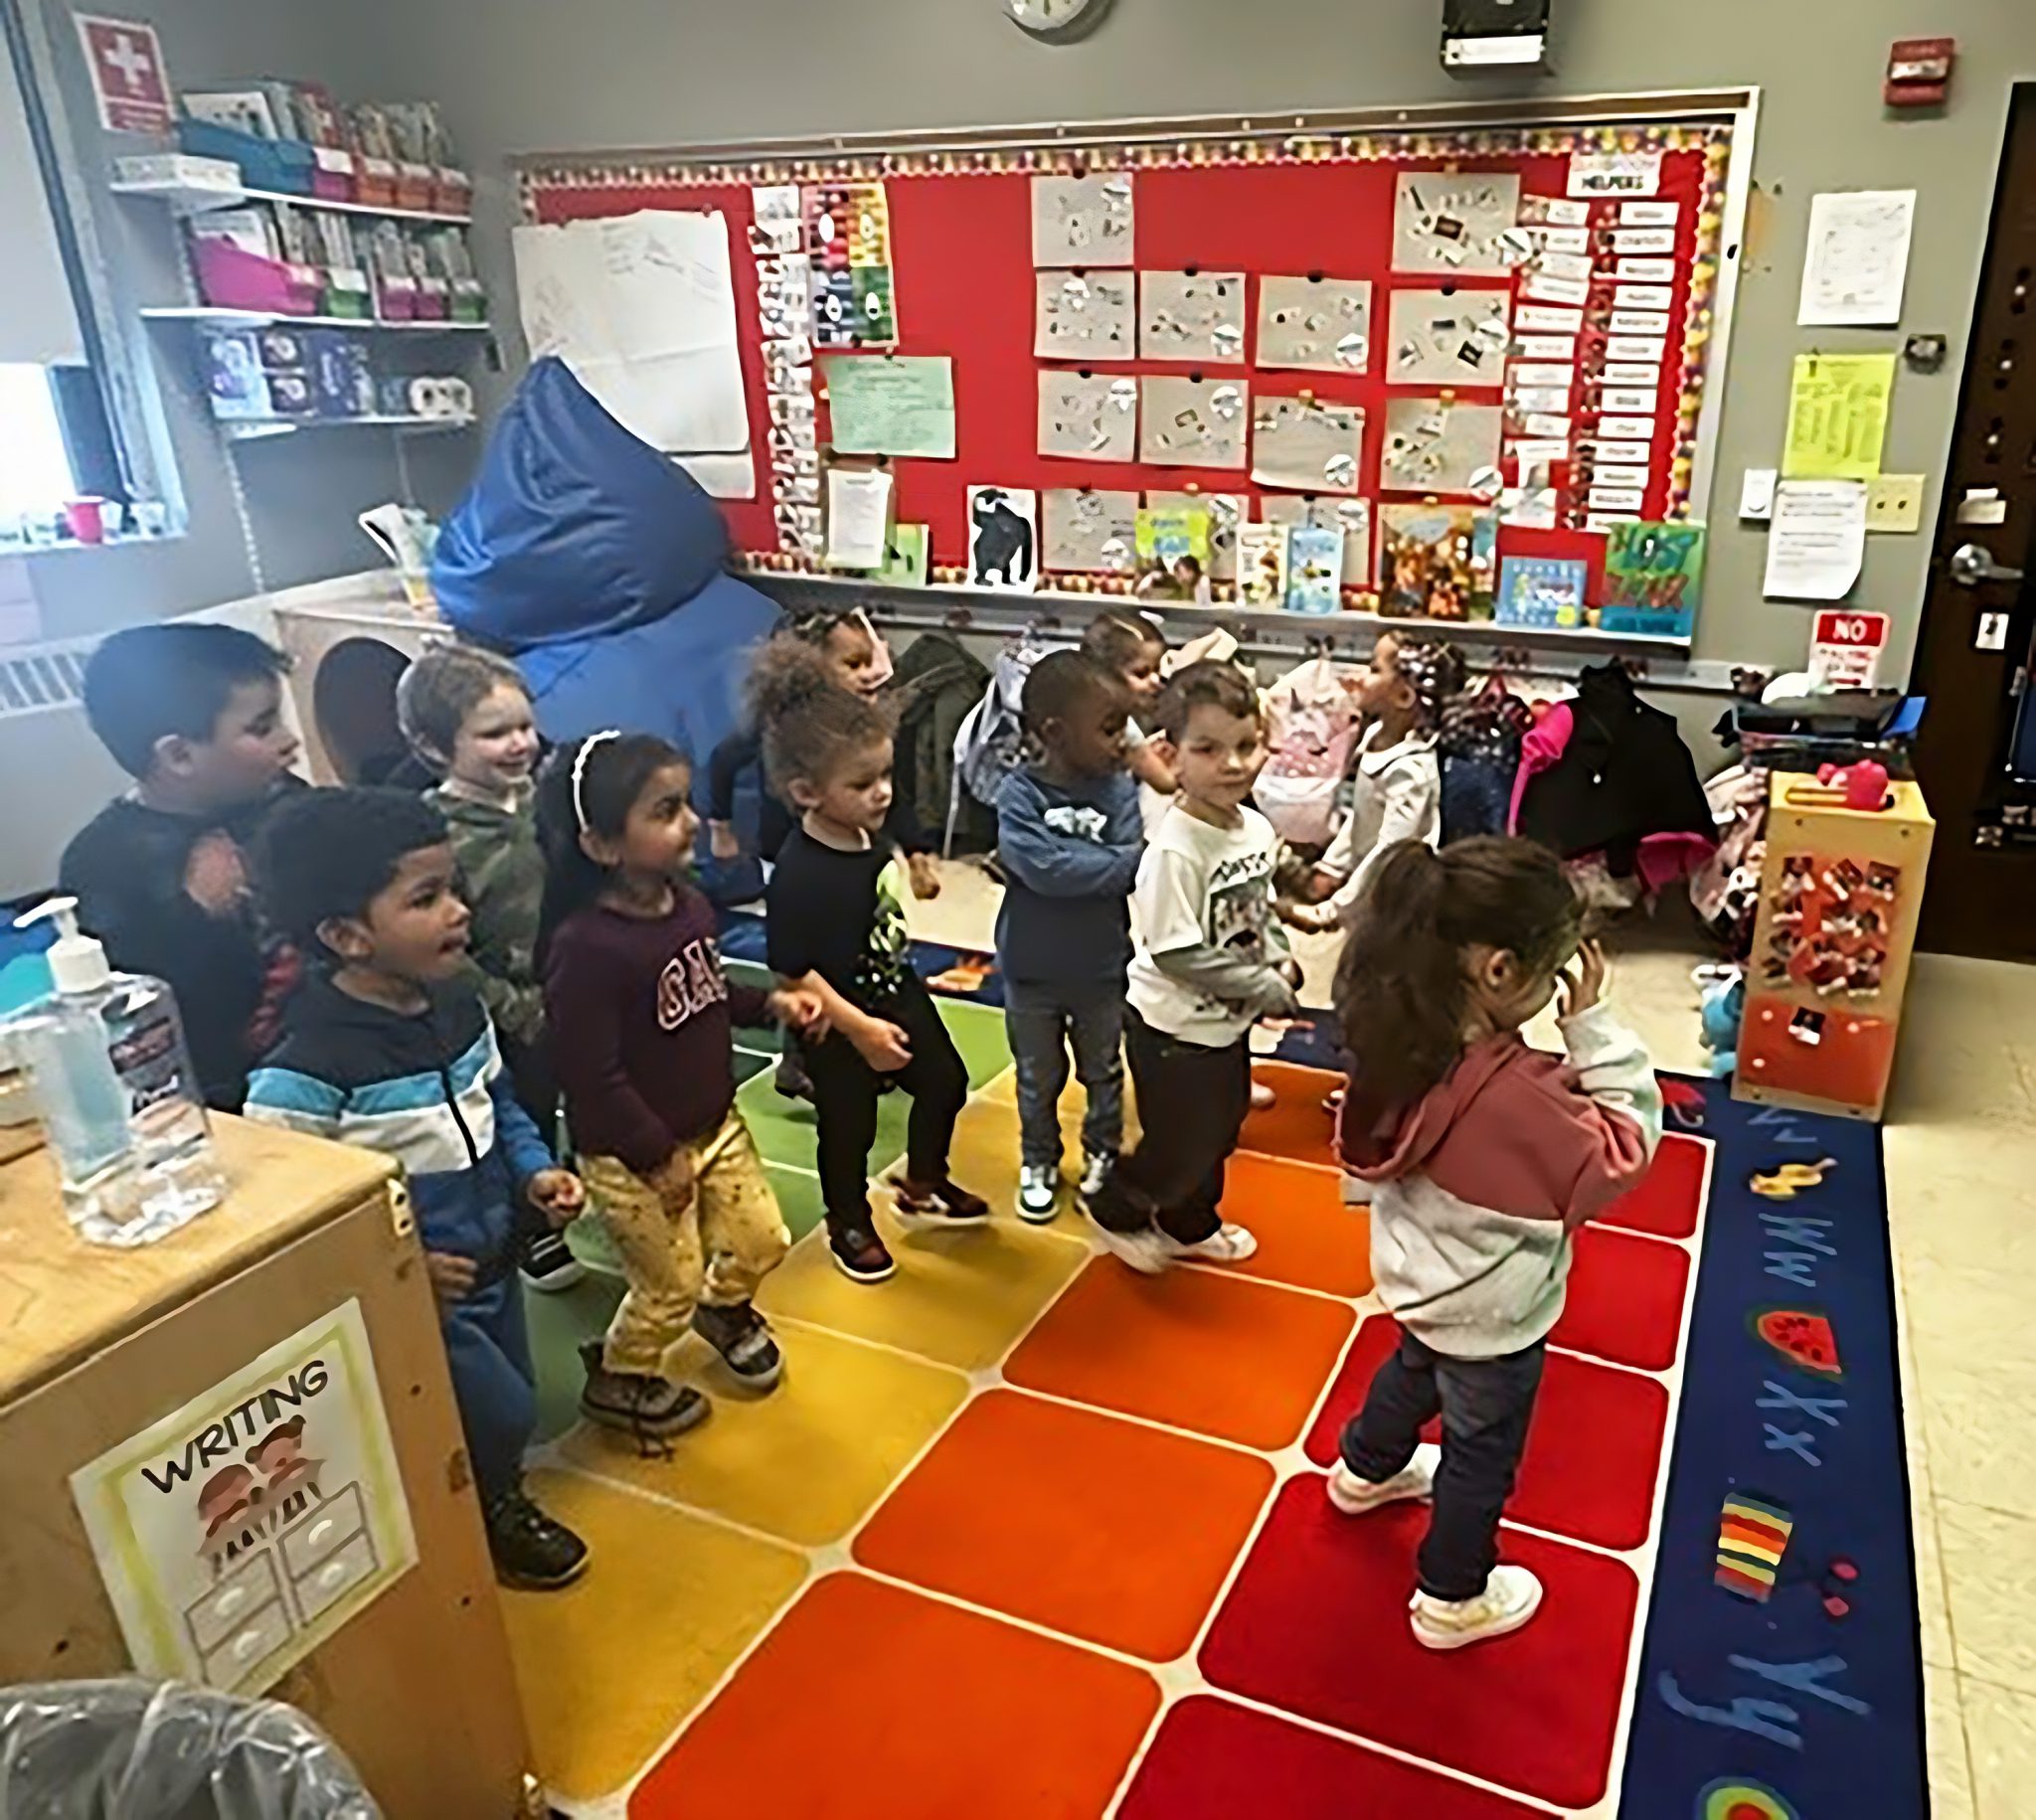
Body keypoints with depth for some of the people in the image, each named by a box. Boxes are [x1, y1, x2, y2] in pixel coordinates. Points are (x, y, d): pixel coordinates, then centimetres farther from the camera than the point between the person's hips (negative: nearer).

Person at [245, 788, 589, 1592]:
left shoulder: (458, 1004, -5)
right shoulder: (305, 1072, -29)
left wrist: (535, 1170, -4)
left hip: (491, 1265, 7)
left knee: (511, 1403, 22)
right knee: (503, 1415, 0)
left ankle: (496, 1503, 52)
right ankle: (478, 1523, 32)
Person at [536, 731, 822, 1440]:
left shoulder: (689, 904, -5)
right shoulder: (585, 947, -30)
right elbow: (593, 1078, -27)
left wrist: (770, 1002, -3)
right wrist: (657, 1158, -21)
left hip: (715, 1126, 7)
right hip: (633, 1157, -7)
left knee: (761, 1240, 19)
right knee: (672, 1285, 10)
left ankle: (724, 1307, 52)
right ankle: (617, 1381, 39)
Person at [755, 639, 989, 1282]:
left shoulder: (868, 834, -10)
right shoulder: (800, 874, -33)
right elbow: (792, 970, -28)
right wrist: (858, 1028, -24)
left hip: (898, 995, 7)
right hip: (841, 1026, -7)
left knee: (946, 1082, 20)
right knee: (849, 1129, 13)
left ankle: (922, 1188, 44)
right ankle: (850, 1227, 39)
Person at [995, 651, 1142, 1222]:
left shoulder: (1119, 789, -11)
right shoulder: (1019, 794, -18)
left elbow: (1131, 869, -19)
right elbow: (1042, 867, -31)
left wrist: (1071, 862, -30)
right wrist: (1115, 860, -25)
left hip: (1102, 966, 2)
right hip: (1031, 968, -2)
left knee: (1103, 1072, 21)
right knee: (1038, 1078, 19)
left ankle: (1102, 1155, 43)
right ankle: (1038, 1163, 40)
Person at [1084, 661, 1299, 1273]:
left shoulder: (1257, 828, -4)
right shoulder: (1173, 849, -29)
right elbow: (1178, 954, -29)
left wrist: (1281, 962, -5)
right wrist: (1267, 989, -22)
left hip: (1229, 1021, 8)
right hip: (1175, 1030, -8)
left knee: (1220, 1129, 24)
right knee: (1182, 1143, 6)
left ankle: (1190, 1223, 48)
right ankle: (1118, 1209, 34)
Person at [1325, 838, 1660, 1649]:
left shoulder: (1405, 1038, -19)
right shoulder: (1514, 1098, -42)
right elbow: (1623, 1152, -24)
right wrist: (1593, 1025, -26)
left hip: (1419, 1277, 7)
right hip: (1490, 1315, -7)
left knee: (1416, 1369, 37)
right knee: (1481, 1454, 20)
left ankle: (1367, 1471, 65)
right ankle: (1453, 1600, 45)